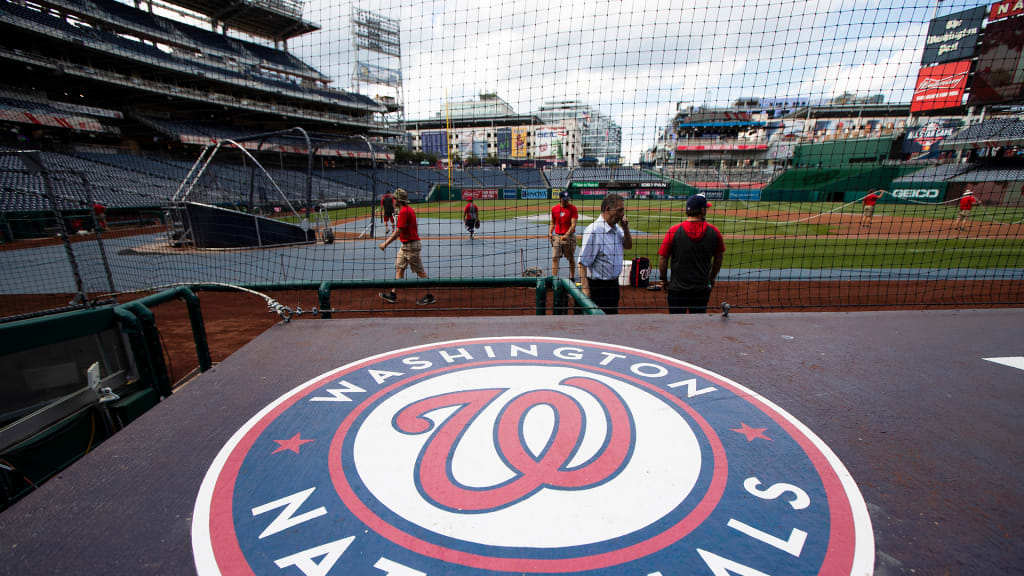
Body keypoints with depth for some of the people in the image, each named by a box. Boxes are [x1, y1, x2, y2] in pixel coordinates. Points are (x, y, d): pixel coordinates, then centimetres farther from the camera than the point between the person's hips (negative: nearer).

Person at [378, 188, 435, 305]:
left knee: (420, 271, -4)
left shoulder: (404, 212, -18)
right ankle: (393, 295, 17)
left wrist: (386, 243, -16)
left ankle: (429, 296, 4)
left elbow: (398, 232, -21)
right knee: (399, 268, 12)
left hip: (411, 245, -10)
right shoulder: (409, 210, 12)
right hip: (405, 245, 10)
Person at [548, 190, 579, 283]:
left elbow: (573, 224, -12)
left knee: (571, 258, 8)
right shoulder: (554, 209, 6)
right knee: (555, 258, -5)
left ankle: (572, 278, 21)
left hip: (569, 236, -3)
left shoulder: (573, 209, -5)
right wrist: (550, 232, -1)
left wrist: (567, 235, -25)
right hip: (557, 236, 3)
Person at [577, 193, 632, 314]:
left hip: (614, 284, 9)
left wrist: (626, 229, 2)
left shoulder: (617, 228, 6)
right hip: (598, 286, -9)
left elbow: (628, 246, 21)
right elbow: (582, 263, -23)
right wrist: (586, 289, -28)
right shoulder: (594, 230, -21)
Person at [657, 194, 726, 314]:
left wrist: (664, 280, 7)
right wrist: (712, 278, 24)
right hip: (702, 288, 2)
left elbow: (662, 258, -7)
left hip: (677, 288, -2)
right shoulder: (714, 231, -3)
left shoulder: (674, 231, -11)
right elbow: (719, 257, 9)